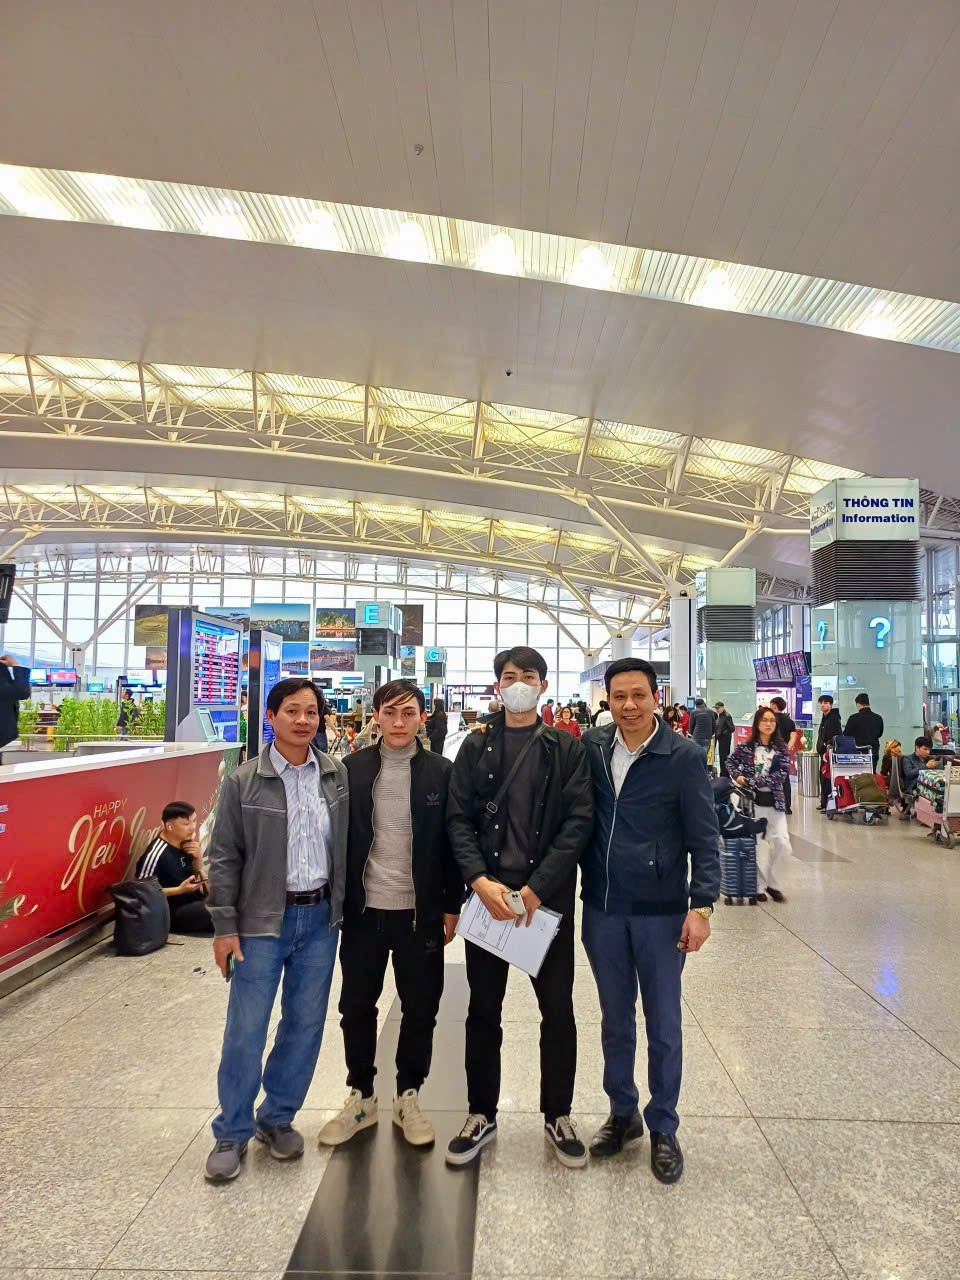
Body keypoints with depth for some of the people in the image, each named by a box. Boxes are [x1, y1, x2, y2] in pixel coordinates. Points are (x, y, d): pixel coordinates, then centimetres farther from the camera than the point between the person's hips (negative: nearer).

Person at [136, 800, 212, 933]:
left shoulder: (185, 842, -2)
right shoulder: (156, 855, -23)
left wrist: (198, 857, -8)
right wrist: (179, 890, -23)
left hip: (192, 900, 8)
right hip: (170, 912, -7)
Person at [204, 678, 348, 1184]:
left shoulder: (337, 775, 1)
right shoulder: (244, 781, -7)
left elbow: (347, 844, 8)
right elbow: (224, 857, -4)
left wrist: (344, 905, 7)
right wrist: (224, 927, -6)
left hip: (321, 916, 3)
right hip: (263, 919, -3)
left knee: (305, 1024, 12)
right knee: (246, 1029, 4)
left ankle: (278, 1118, 32)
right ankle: (232, 1132, 24)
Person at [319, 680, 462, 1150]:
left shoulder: (441, 772, -4)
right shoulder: (352, 769, -1)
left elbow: (453, 842, 0)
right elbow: (338, 837, 2)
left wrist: (452, 906, 0)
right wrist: (336, 901, 0)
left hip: (420, 913, -1)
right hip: (363, 911, 1)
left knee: (420, 1010, 11)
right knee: (356, 1007, 13)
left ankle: (408, 1098, 32)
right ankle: (361, 1097, 34)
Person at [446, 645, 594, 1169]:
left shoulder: (567, 749, 1)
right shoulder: (476, 748, 6)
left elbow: (579, 821, -6)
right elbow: (458, 819, 1)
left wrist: (537, 888, -15)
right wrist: (480, 880, -14)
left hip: (548, 897, -1)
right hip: (487, 894, 1)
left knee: (558, 1010, 9)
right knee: (483, 1009, 12)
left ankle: (558, 1116, 29)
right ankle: (481, 1114, 30)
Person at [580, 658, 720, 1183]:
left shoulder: (684, 756, -10)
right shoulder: (592, 748, -1)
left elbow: (704, 837, -7)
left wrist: (701, 905, -13)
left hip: (661, 913, -3)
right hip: (602, 910, 3)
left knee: (663, 1025, 10)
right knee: (615, 1019, 18)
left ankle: (662, 1128, 29)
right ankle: (622, 1112, 37)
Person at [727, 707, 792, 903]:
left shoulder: (780, 747, 0)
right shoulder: (746, 746, -2)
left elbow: (782, 773, -11)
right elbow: (731, 762, 14)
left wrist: (753, 782, -17)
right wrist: (738, 776, -6)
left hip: (774, 802, 1)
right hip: (751, 801, -1)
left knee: (782, 845, -6)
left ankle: (772, 884, 13)